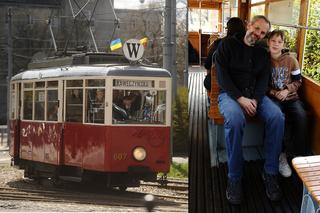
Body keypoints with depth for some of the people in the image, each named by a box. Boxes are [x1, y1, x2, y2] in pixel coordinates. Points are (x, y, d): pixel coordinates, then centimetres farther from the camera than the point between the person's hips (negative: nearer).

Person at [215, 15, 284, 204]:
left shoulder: (263, 54, 15)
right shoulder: (228, 45, 2)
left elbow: (263, 80, 7)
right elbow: (222, 75, -7)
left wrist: (255, 100, -15)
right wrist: (240, 99, -18)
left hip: (255, 95, 4)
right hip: (230, 93, -4)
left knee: (277, 116, -27)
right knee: (235, 119, -39)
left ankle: (270, 172, -19)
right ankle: (235, 178, -29)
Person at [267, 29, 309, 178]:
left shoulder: (291, 60, 6)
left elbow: (298, 81, 11)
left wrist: (287, 90, -7)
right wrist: (272, 92, -9)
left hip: (290, 97, 2)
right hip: (272, 97, -2)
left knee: (301, 117, -29)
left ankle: (300, 156, -21)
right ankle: (280, 156, -26)